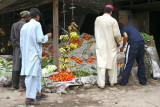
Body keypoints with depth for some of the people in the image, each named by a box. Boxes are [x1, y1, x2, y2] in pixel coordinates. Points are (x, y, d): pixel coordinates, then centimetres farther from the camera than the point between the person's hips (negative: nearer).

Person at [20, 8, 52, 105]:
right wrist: (47, 36, 4)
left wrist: (23, 54, 21)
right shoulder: (37, 24, -9)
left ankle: (38, 93, 29)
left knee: (38, 72, 19)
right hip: (34, 54, -8)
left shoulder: (24, 26, 11)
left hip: (26, 54, 8)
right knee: (31, 75, -5)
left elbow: (21, 42, 13)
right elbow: (40, 39, -15)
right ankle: (29, 98, 0)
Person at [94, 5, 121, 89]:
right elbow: (117, 34, -6)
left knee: (101, 63, 0)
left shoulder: (98, 19, -1)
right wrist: (118, 42, 12)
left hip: (101, 45, 1)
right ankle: (112, 82, 20)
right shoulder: (113, 20, -7)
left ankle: (101, 84, -1)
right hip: (111, 45, -1)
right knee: (112, 63, 12)